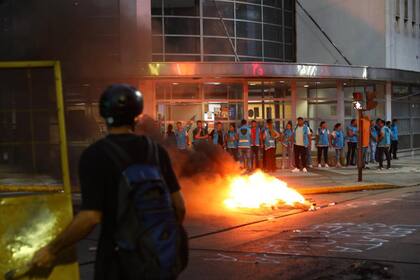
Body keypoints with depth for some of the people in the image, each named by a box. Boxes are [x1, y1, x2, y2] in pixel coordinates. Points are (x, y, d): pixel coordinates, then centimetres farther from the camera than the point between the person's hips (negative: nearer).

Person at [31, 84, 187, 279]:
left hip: (118, 257, -4)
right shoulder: (156, 150, 0)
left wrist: (52, 250, -10)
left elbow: (91, 217, -20)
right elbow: (179, 205, 3)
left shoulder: (94, 155, -12)